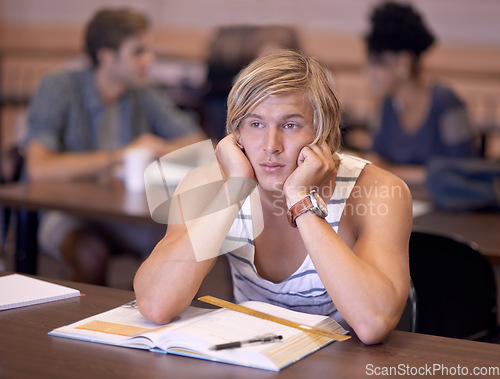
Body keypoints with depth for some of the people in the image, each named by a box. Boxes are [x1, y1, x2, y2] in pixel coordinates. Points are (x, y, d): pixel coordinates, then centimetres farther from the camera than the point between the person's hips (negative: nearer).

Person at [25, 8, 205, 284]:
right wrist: (120, 155, -22)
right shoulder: (58, 88, -11)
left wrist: (160, 150, -14)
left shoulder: (145, 96, 4)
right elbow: (38, 168, -23)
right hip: (64, 212, -4)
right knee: (92, 253, -37)